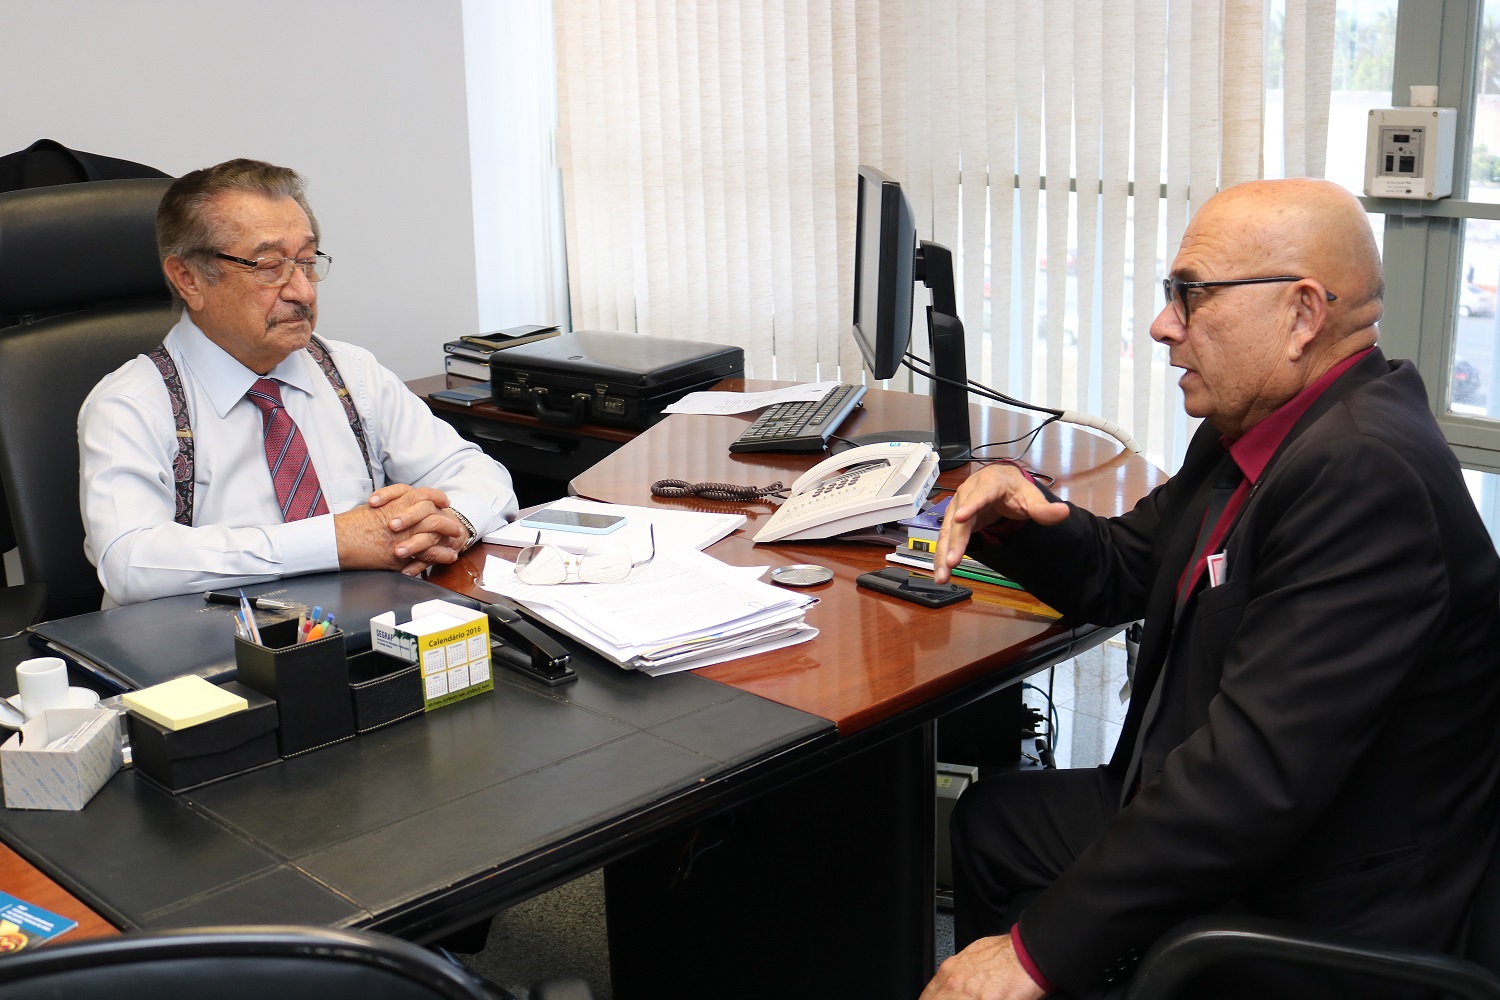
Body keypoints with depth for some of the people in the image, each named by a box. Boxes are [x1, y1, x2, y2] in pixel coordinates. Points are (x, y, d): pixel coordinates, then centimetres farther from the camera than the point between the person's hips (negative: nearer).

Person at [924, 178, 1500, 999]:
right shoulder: (1254, 431, 3)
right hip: (1217, 835, 10)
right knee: (991, 818, 20)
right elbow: (1122, 573, 15)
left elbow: (1257, 770, -33)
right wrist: (1023, 521, -8)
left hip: (1307, 932, -10)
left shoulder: (1366, 473, -29)